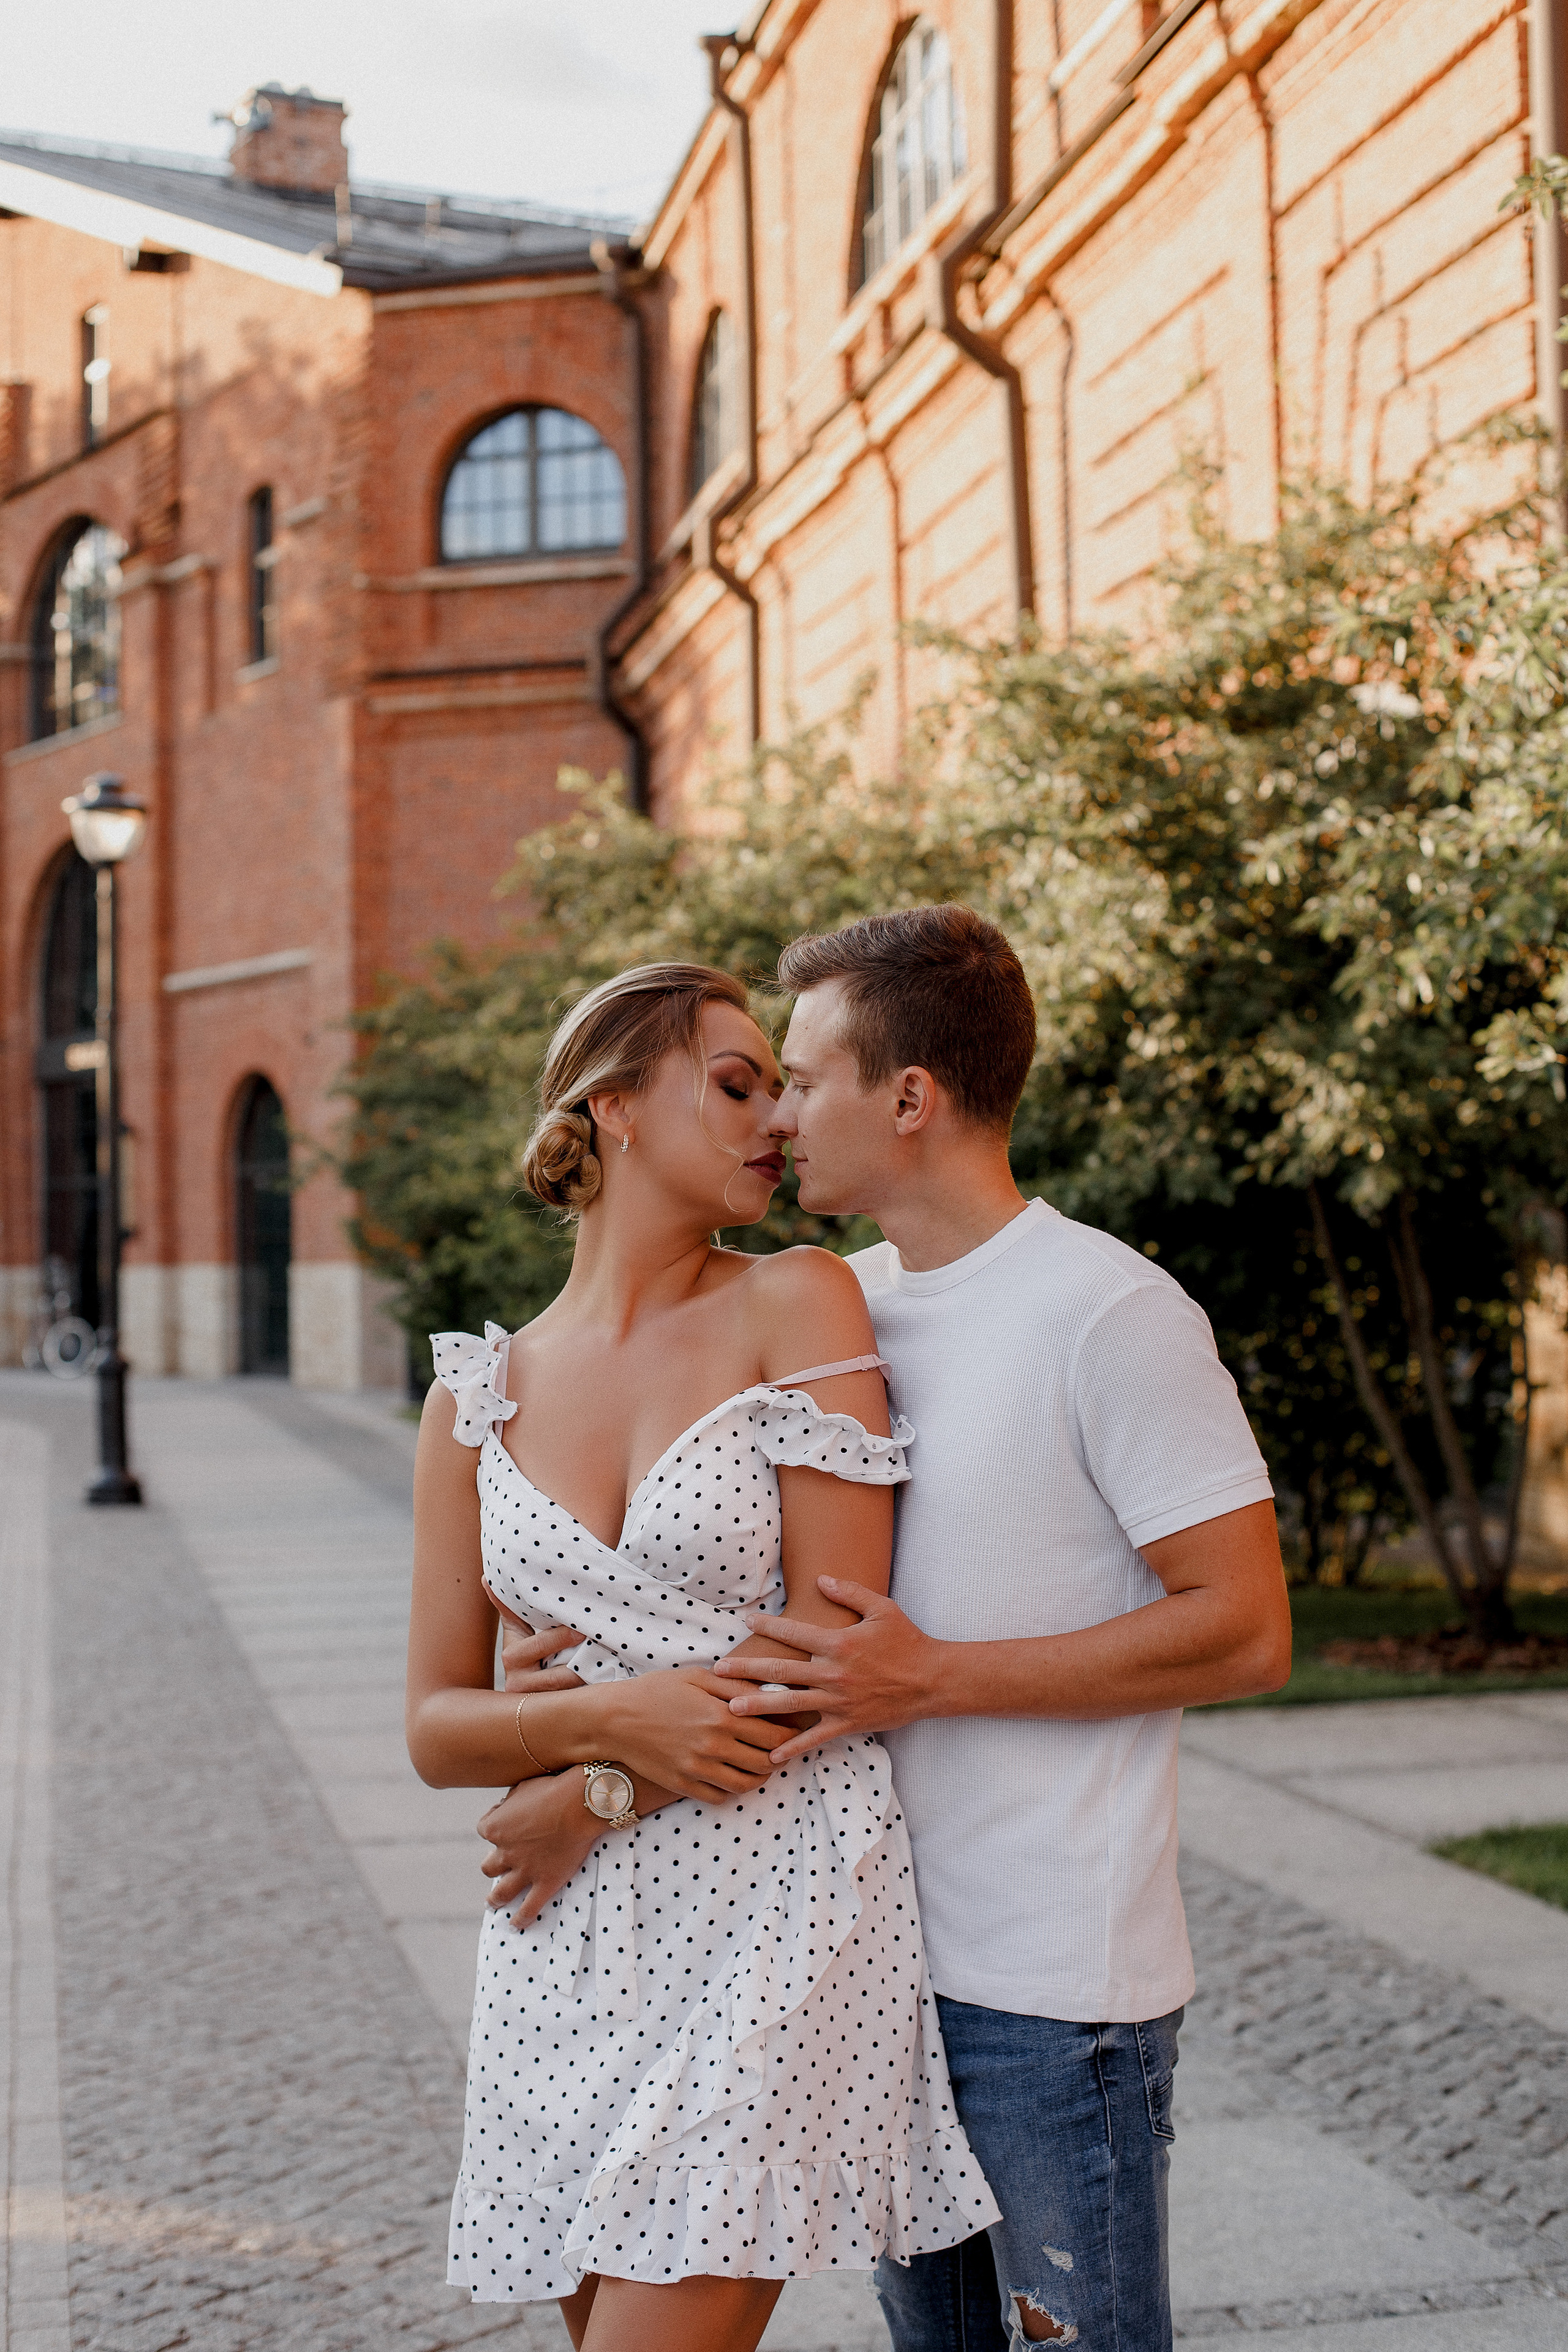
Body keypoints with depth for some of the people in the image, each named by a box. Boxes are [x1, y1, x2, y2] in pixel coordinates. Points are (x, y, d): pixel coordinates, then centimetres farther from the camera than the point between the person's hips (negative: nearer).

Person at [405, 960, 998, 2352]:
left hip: (779, 1908, -4)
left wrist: (584, 1795, -6)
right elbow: (437, 1728, 5)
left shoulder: (798, 1307, -3)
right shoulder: (481, 1394, 7)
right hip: (570, 1941, 4)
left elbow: (837, 1654, -7)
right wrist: (611, 1717, -14)